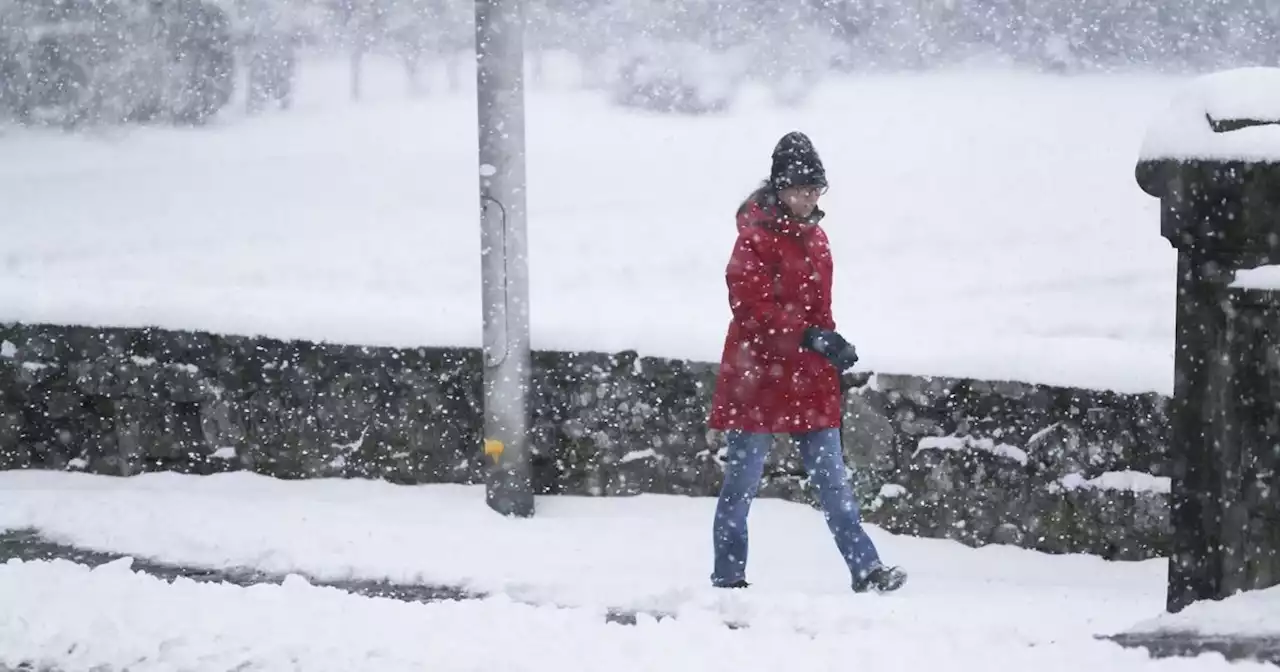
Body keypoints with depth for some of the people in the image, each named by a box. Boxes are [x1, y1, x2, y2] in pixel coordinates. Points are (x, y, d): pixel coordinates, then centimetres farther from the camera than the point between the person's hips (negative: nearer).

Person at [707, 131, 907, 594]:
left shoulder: (814, 236, 12)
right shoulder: (756, 237, -13)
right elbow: (752, 307, -20)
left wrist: (831, 344, 8)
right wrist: (809, 336, -26)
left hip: (810, 381, 7)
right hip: (758, 376, -7)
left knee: (832, 480, 5)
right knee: (742, 482, 3)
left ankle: (866, 570, 3)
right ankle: (727, 578, 11)